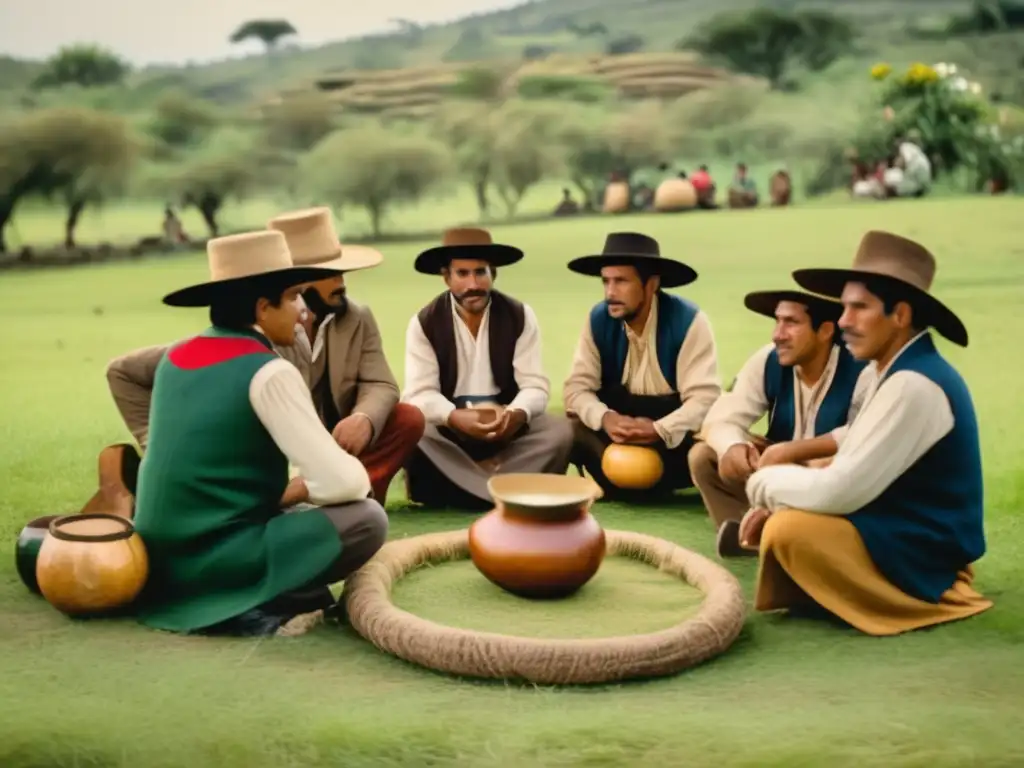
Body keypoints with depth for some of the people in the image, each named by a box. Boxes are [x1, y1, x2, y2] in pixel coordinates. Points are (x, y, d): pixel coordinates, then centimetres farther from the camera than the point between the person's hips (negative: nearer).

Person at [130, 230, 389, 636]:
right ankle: (249, 604, -9)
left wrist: (283, 490, 18)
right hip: (216, 561, -8)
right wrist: (295, 491, 5)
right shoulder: (269, 372, -14)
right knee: (367, 518, -4)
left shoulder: (175, 358, 9)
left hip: (161, 559, 9)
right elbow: (344, 483, -16)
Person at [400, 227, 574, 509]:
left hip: (506, 425, 2)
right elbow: (420, 393, -13)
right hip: (447, 428, -1)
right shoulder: (425, 323, -5)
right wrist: (457, 418, -35)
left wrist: (517, 415, -33)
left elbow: (535, 385, -9)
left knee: (559, 432, -26)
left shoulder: (519, 316, -2)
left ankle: (460, 484, -28)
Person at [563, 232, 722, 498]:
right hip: (618, 423, 2)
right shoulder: (598, 319, -7)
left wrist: (659, 431, -38)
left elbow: (705, 398, -22)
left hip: (672, 433, -2)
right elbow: (577, 387, -9)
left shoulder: (688, 320, -19)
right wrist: (605, 418, -31)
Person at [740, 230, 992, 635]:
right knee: (783, 514, 15)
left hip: (923, 554, -10)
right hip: (901, 528, 10)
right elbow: (850, 471, 12)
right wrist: (776, 503, -3)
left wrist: (765, 483, -9)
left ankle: (905, 600, -6)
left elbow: (841, 491, -28)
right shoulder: (899, 372, 7)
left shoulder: (914, 385, -25)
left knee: (788, 531, -24)